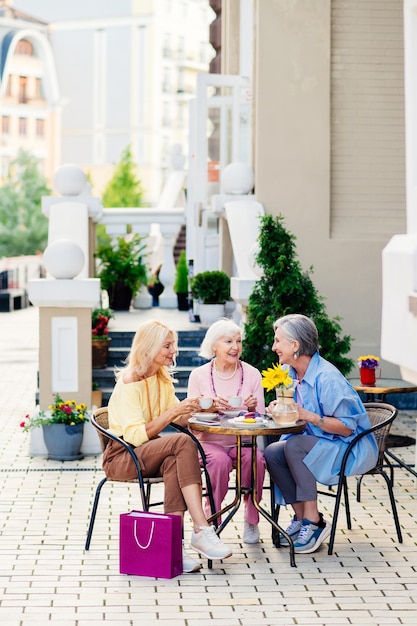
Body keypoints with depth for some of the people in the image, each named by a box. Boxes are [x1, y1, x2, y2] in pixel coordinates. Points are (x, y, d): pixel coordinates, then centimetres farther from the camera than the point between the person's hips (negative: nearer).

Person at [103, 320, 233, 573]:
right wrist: (172, 413, -27)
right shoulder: (129, 383, -13)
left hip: (150, 453, 7)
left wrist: (193, 408, -12)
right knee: (183, 442, -31)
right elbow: (136, 436, -22)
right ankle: (202, 530, -38)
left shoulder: (162, 379, 14)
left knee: (175, 462, -31)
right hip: (121, 457, -7)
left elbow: (180, 418, 8)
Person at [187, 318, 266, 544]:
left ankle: (251, 520, -12)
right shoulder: (199, 376, -1)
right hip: (209, 442, -1)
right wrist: (211, 408, -22)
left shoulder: (251, 374, 4)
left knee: (255, 459, -32)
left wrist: (252, 409, -17)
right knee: (220, 459, -35)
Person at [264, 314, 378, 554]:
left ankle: (313, 521, -25)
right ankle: (301, 517, -8)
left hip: (350, 447, -8)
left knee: (294, 446, -31)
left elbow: (347, 427, -24)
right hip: (314, 443, 8)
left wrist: (307, 415, -30)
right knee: (272, 452, -15)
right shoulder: (289, 373, 4)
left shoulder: (327, 378, -22)